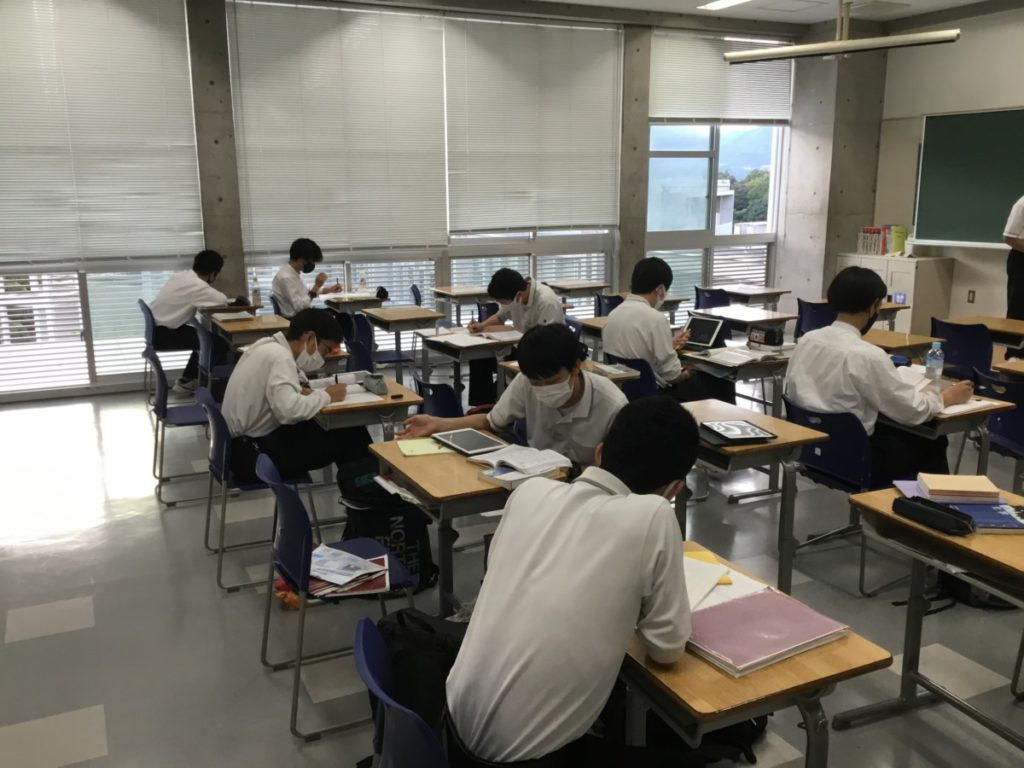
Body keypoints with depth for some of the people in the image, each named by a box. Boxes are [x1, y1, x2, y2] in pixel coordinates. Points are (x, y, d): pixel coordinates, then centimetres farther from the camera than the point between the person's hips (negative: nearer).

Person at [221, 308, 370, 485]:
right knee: (346, 436, -6)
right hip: (254, 453, -9)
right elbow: (289, 411, -35)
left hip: (242, 444, 9)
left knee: (336, 426, 10)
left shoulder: (269, 345, 6)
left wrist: (301, 392, -4)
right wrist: (325, 396, -18)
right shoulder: (280, 357, -22)